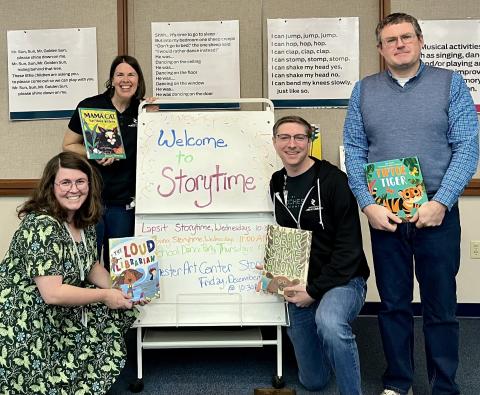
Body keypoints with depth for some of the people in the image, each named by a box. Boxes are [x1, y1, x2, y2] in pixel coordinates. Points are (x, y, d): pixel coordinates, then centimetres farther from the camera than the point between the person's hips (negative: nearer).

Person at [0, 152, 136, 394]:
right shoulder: (42, 226, -26)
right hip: (23, 324, -9)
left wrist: (120, 290, -4)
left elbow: (90, 265, 14)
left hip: (59, 313, 9)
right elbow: (52, 293, -30)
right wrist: (105, 295, -19)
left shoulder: (84, 220, 0)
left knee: (120, 311, 5)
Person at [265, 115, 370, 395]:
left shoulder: (333, 180, -14)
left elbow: (349, 245, -17)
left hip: (342, 280, -5)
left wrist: (315, 290, -18)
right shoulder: (277, 184, 4)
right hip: (300, 287, 6)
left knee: (329, 322, -41)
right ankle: (338, 343, 45)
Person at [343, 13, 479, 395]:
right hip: (384, 215, 2)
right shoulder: (364, 90, 8)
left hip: (437, 213, -1)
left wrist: (441, 203, -15)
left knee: (441, 306, 7)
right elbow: (354, 151, 3)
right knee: (393, 304, 12)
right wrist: (369, 204, -9)